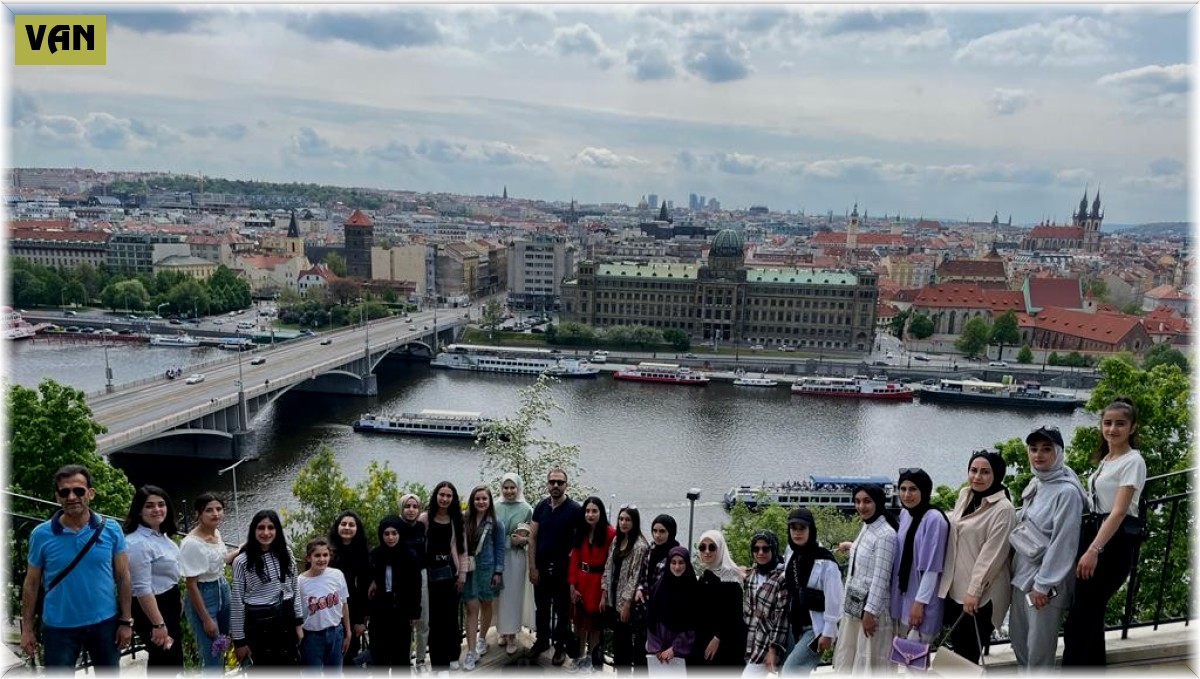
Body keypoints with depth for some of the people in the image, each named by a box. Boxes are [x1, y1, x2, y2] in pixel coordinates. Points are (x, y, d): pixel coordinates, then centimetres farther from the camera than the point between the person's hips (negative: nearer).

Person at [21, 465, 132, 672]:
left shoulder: (111, 530, -6)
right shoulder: (41, 534, -6)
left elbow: (123, 577, 0)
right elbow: (31, 583, 2)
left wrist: (126, 621, -2)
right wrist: (27, 628, 1)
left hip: (104, 622, 1)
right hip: (58, 627, -1)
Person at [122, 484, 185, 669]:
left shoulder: (161, 535, 5)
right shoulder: (138, 543, -25)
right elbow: (142, 589, -27)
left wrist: (177, 599, 28)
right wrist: (158, 624, -27)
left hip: (168, 604, 10)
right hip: (153, 608, -9)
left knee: (160, 662, 21)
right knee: (170, 663, -1)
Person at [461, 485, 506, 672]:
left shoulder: (496, 524, -3)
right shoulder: (464, 521, -2)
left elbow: (499, 549, 0)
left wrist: (498, 572, -4)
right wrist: (459, 570, 0)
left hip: (487, 569, 0)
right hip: (468, 570, 0)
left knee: (486, 605, 14)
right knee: (472, 608, -3)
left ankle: (482, 639, 36)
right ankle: (471, 651, -2)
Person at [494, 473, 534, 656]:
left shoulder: (526, 509, -3)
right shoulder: (495, 508, 2)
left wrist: (523, 540, -17)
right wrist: (508, 540, -8)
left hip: (516, 557, -2)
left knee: (513, 596, 1)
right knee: (500, 596, 8)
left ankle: (512, 636, 9)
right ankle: (503, 632, 23)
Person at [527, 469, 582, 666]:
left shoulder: (575, 509, -11)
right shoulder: (540, 507, 1)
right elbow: (533, 537, 3)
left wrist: (573, 558, -13)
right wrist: (532, 566, -1)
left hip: (563, 569, -3)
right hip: (541, 567, 3)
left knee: (562, 610, 9)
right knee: (541, 607, 17)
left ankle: (561, 646, 24)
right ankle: (542, 641, 34)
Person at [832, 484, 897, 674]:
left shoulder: (885, 534, -20)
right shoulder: (866, 527, 6)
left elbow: (881, 577, -22)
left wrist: (870, 611, -21)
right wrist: (851, 546, 38)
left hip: (871, 605, -9)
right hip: (854, 603, 9)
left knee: (869, 661, 4)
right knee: (847, 656, 19)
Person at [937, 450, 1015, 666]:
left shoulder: (1003, 509, -14)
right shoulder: (964, 496, 9)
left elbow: (992, 554, -17)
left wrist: (974, 590, -18)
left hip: (981, 594, -7)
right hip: (955, 588, 7)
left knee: (968, 655, 0)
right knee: (957, 650, 11)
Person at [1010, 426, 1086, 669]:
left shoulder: (1067, 492, -19)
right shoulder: (1035, 484, 7)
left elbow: (1062, 543, -20)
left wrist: (1043, 585, -18)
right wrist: (1016, 566, 15)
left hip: (1045, 580, -8)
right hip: (1023, 573, 8)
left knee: (1039, 649, 3)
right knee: (1018, 637, 20)